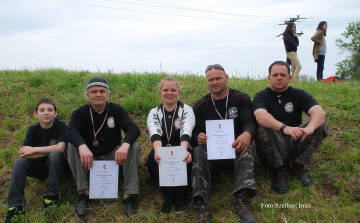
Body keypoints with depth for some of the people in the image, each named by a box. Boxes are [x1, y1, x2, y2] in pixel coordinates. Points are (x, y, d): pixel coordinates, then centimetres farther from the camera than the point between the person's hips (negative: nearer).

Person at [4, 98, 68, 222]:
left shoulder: (60, 126, -12)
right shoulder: (33, 129, -5)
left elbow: (60, 148, -28)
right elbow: (23, 154, -16)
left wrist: (34, 149, -21)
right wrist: (50, 150, -22)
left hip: (57, 166, -3)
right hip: (39, 167, 3)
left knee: (55, 155, -34)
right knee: (18, 163, -23)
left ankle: (52, 198, -28)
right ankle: (15, 207, -23)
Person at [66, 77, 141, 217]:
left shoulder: (117, 110, -3)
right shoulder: (80, 113, -4)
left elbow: (133, 129, -18)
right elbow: (71, 131, -24)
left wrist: (125, 145, -41)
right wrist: (82, 147, -47)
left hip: (113, 157, 0)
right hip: (89, 159, 0)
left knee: (134, 146, -23)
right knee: (72, 146, -25)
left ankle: (129, 196, -25)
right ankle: (83, 193, -24)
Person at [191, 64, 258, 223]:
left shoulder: (241, 99, 3)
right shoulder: (200, 106, 8)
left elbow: (249, 122, -10)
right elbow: (195, 133, 2)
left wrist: (247, 134, -37)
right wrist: (198, 138, -26)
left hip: (235, 148, 0)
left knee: (246, 149, -33)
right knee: (199, 151, -31)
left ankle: (242, 199, -48)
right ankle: (202, 207, -43)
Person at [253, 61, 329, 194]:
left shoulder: (299, 95, 7)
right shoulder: (261, 96, 0)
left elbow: (319, 112, -13)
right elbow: (260, 116, -24)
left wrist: (310, 127, -38)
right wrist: (285, 128, -43)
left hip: (295, 145, 3)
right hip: (272, 149, -2)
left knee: (321, 126, -18)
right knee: (263, 128, -31)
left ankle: (298, 165, -7)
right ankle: (279, 169, -17)